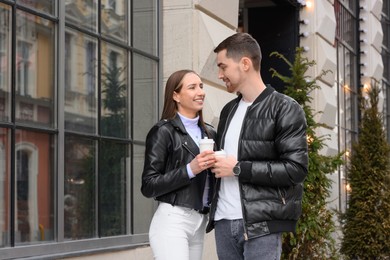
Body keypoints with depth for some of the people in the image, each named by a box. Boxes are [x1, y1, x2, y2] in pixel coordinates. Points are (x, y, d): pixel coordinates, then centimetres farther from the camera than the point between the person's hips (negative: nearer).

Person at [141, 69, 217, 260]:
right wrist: (189, 169, -19)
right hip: (172, 221, -6)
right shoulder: (163, 131, -5)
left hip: (199, 223, 6)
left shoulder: (209, 133, 13)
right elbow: (148, 186, -10)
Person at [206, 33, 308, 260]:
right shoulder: (229, 110, 17)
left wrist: (238, 169, -13)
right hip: (224, 222, 6)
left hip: (262, 225, -6)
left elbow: (296, 168, -13)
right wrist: (215, 163, 6)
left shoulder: (285, 109, -5)